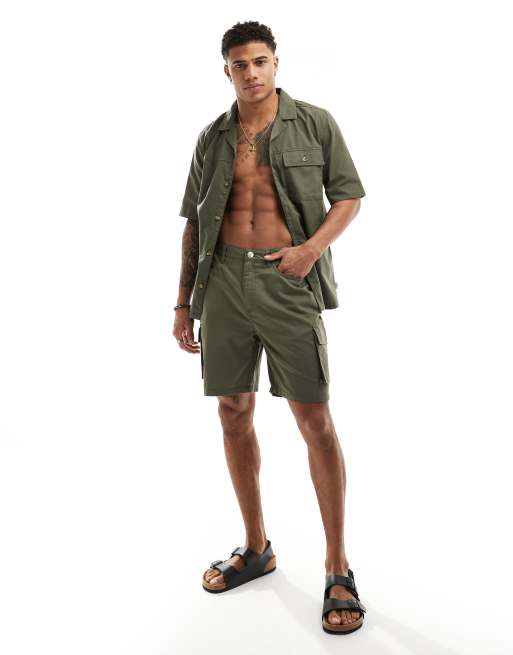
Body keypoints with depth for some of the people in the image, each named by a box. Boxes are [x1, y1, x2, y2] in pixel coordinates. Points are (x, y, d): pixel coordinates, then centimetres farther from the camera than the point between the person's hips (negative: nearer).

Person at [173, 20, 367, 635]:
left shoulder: (315, 123, 4)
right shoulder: (212, 138, 13)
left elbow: (349, 194, 6)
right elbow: (193, 222, 14)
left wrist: (314, 246, -14)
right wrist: (183, 302, 10)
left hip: (287, 281, -4)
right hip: (224, 281, 4)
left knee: (314, 419, -6)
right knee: (234, 413, 8)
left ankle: (338, 569, 7)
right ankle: (256, 547, 26)